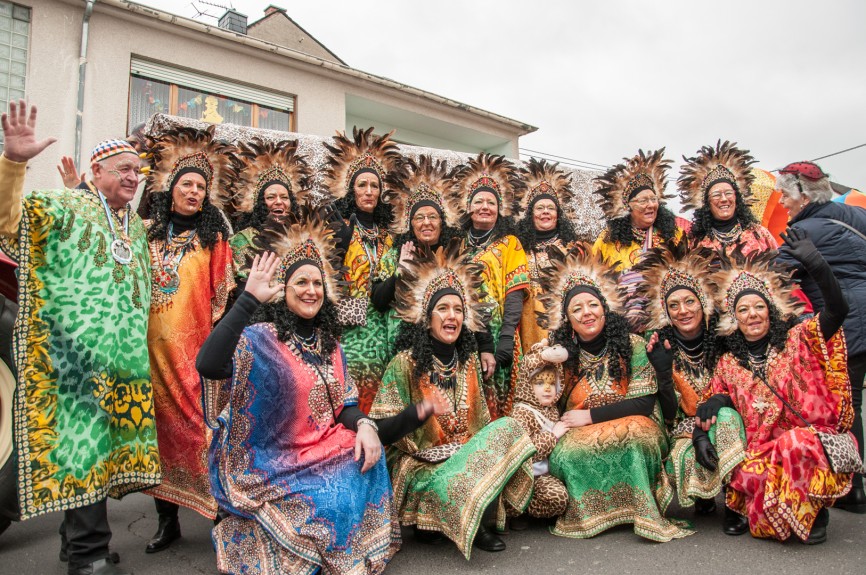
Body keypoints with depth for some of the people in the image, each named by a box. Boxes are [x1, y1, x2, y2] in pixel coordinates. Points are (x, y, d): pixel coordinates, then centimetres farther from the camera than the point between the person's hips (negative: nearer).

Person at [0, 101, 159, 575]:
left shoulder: (137, 226, 19)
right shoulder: (63, 207, 0)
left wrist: (139, 351, 22)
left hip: (124, 360, 7)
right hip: (76, 354, -7)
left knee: (109, 442, 12)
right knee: (83, 439, -5)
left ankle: (79, 537, 27)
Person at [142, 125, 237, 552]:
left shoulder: (212, 237, 7)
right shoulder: (146, 232, 12)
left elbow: (222, 294, 3)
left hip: (195, 345, -2)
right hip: (151, 344, 2)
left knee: (200, 421, -5)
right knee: (159, 423, 5)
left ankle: (221, 511, 6)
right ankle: (167, 519, 16)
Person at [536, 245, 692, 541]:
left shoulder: (632, 346, -3)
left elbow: (644, 403, -9)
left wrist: (590, 417, -14)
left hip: (632, 431, -1)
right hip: (575, 438, 1)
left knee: (634, 431, -35)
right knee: (571, 450, -33)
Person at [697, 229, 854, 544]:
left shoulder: (798, 340, 4)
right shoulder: (728, 363, 11)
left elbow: (838, 309, -11)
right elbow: (717, 398, 13)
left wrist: (814, 262, -22)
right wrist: (712, 405, -11)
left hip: (813, 441, -2)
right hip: (761, 450, 2)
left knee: (797, 445, -34)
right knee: (750, 475, -29)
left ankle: (814, 511, -4)